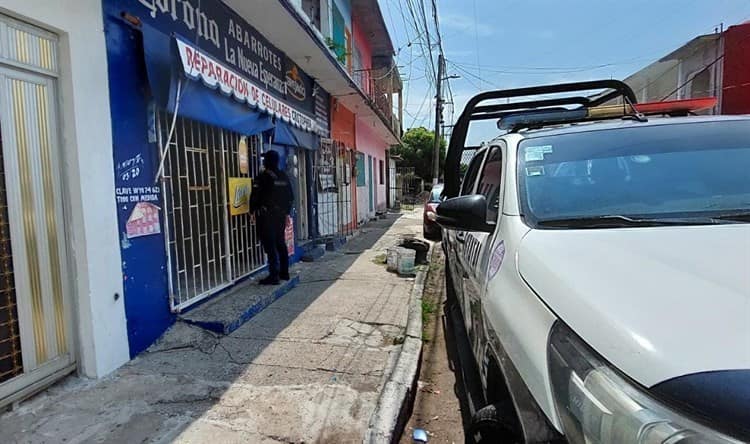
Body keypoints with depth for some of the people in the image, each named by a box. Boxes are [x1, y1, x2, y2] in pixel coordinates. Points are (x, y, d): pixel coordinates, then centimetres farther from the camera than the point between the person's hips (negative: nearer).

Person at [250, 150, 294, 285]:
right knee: (280, 243, 14)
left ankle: (274, 275, -5)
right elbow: (290, 197, 13)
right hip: (281, 215, 7)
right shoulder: (284, 177, 9)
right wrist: (286, 212, 19)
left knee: (270, 245, -5)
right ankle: (284, 272, 20)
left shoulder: (263, 177, -11)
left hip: (266, 216, -7)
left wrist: (252, 211, 2)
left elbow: (255, 196, -11)